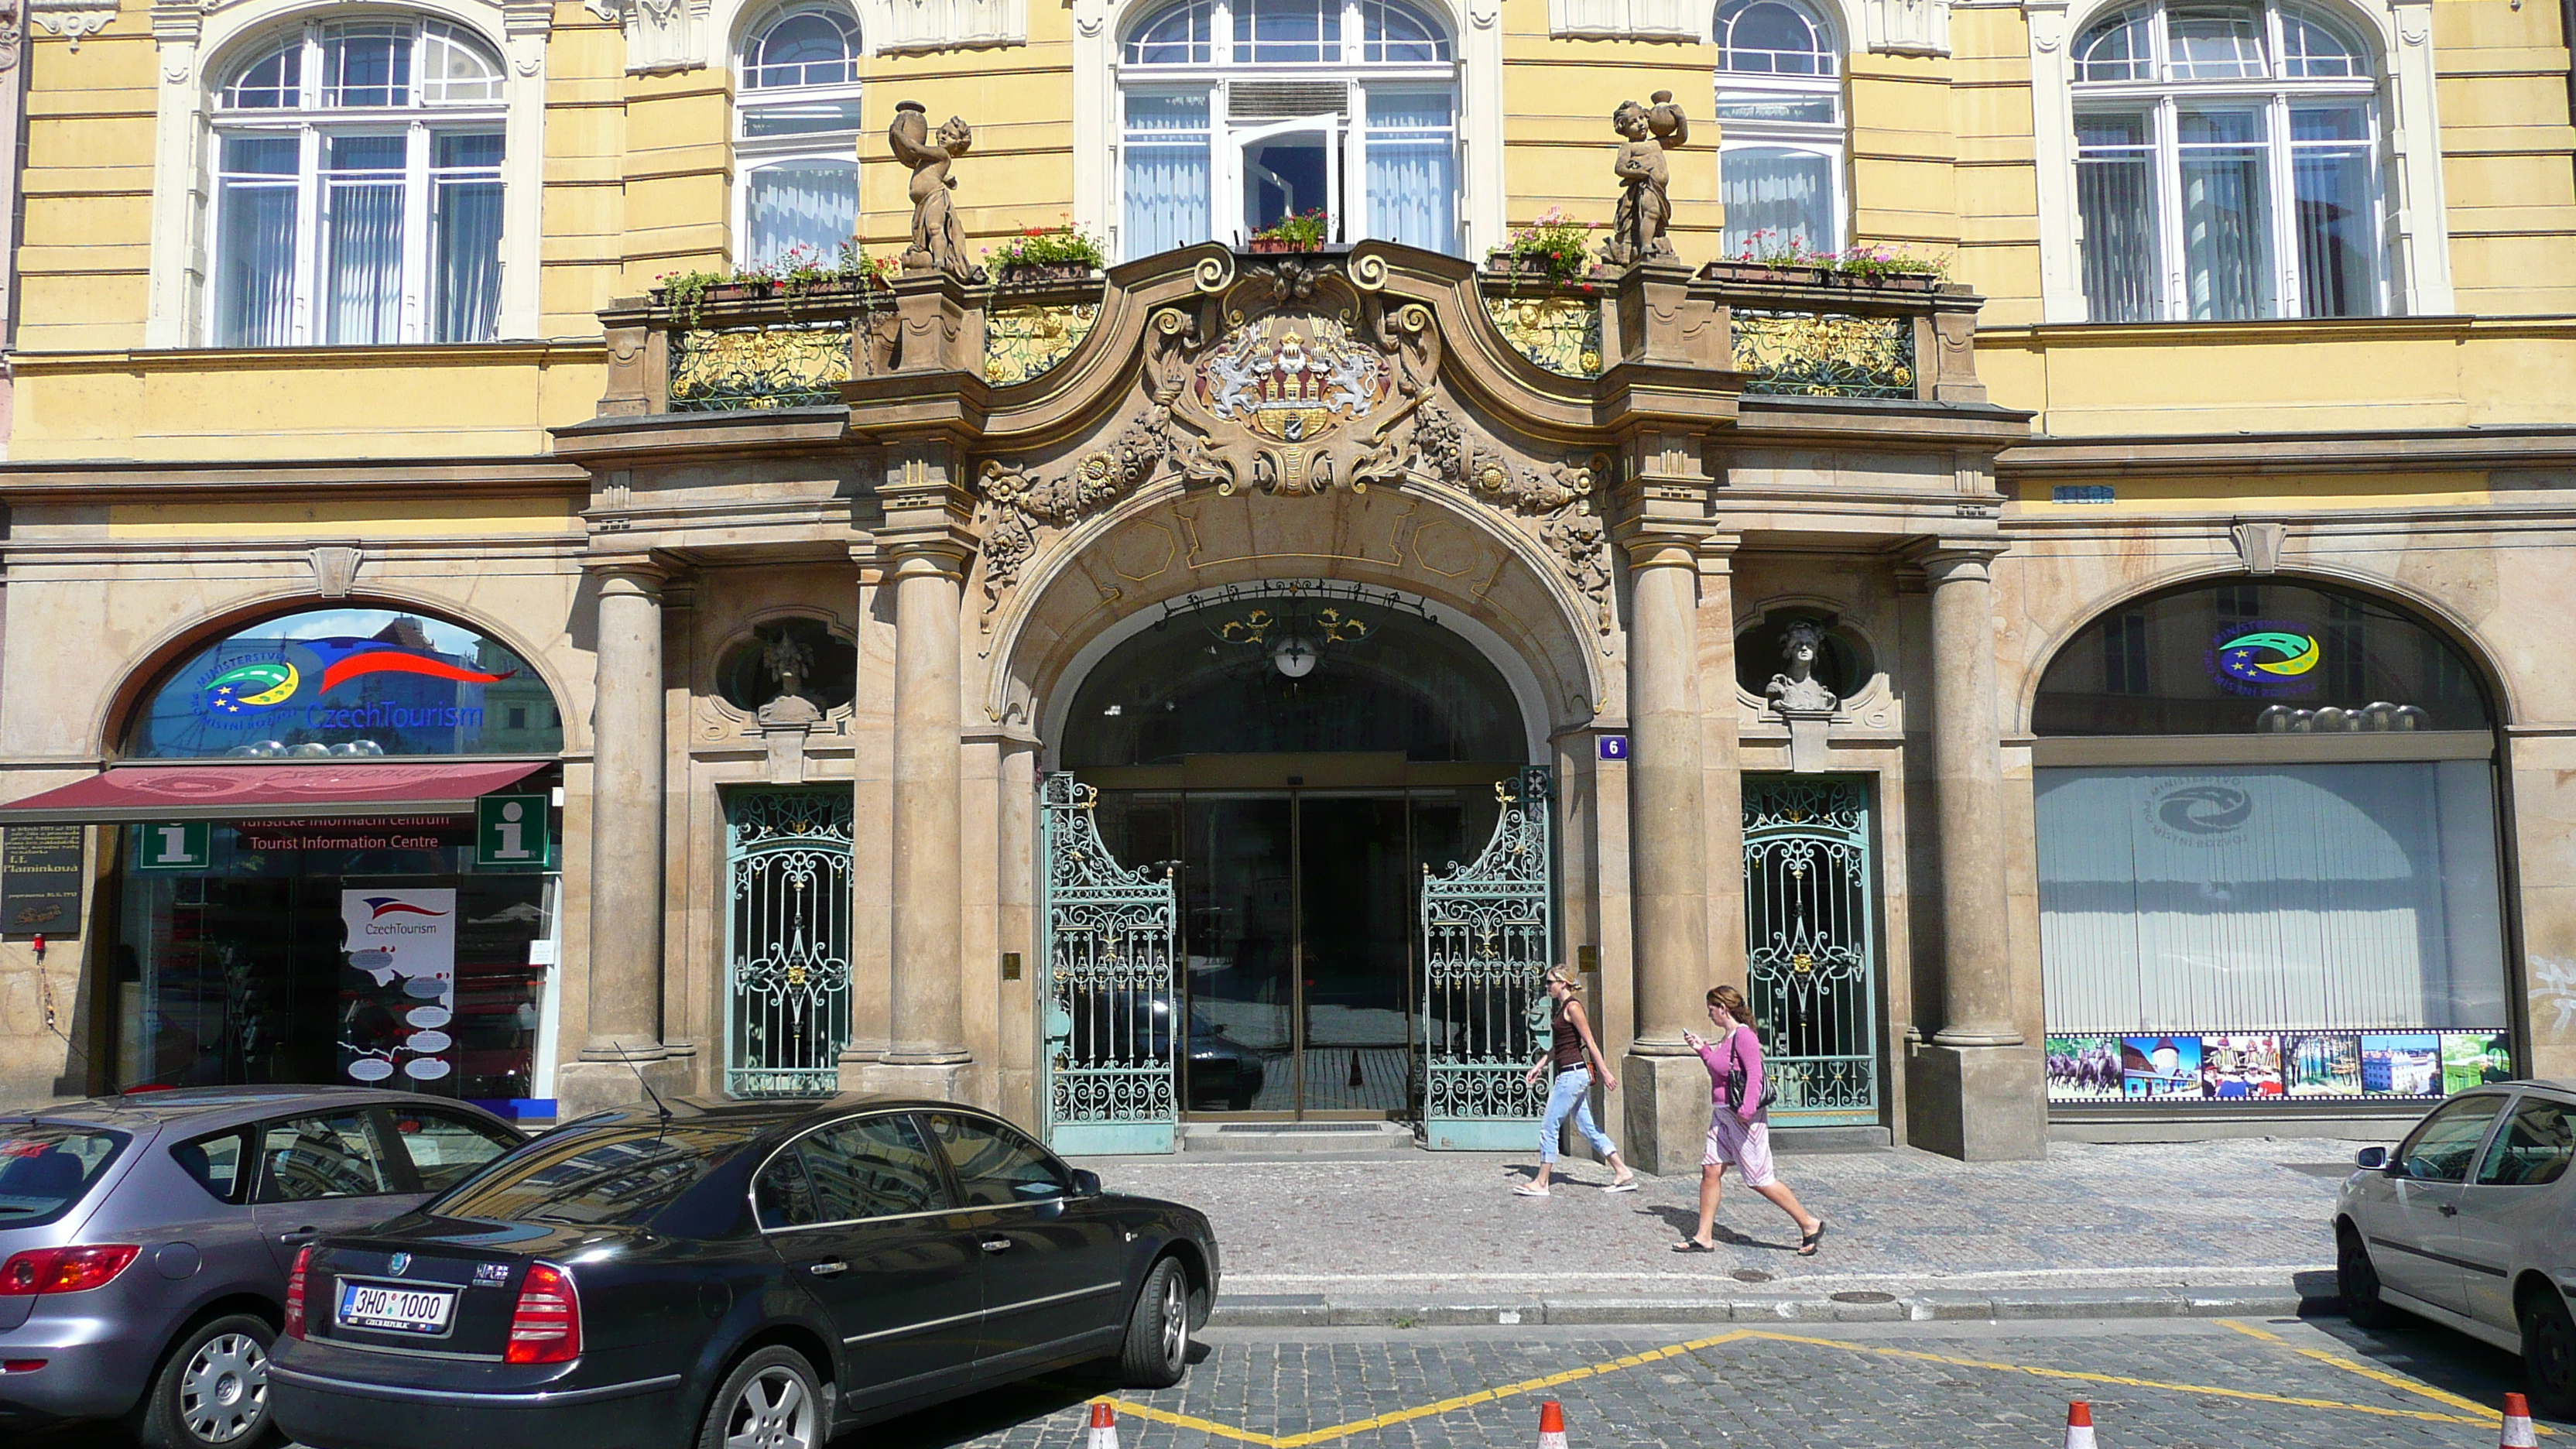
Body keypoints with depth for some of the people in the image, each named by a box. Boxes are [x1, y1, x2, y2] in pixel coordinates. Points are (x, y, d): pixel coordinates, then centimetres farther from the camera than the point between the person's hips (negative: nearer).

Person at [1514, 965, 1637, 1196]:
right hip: (1572, 1075, 10)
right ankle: (1624, 1174, 13)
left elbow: (1590, 1042, -14)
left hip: (1574, 1074, -10)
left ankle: (1541, 1183, 2)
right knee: (1588, 1128, 11)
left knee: (1549, 1127, -4)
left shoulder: (1573, 1007, -12)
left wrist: (1605, 1072, -15)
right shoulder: (1561, 1008, 16)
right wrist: (1539, 1065, 21)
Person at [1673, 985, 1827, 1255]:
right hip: (1722, 1115, 10)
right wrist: (1702, 1049, 18)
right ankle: (1703, 1238, 9)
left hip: (1746, 1119, -10)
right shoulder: (1726, 1037, 13)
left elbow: (1755, 1075, -23)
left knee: (1759, 1180, -3)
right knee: (1710, 1171, 5)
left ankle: (1810, 1225, 11)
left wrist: (1746, 1110, -29)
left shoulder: (1743, 1035, -16)